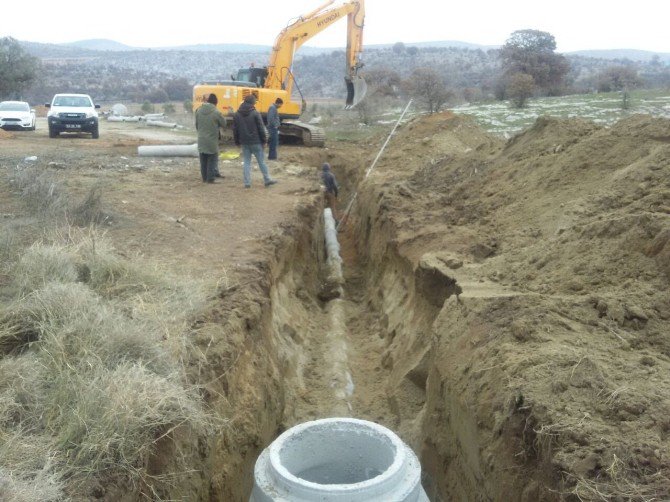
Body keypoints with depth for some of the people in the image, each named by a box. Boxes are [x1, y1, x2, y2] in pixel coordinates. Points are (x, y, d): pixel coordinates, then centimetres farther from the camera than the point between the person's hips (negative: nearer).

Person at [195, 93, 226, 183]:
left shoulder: (199, 111, 1)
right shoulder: (216, 113, -14)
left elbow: (196, 125, 9)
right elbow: (224, 124, -4)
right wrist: (222, 117, 13)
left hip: (201, 140, 5)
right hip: (212, 140, -5)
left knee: (203, 160, 13)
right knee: (212, 160, 4)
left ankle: (204, 177, 19)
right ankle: (210, 178, 4)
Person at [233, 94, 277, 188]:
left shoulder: (236, 114, 5)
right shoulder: (255, 113, -10)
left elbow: (235, 130, 10)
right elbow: (261, 128, -9)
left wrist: (237, 141, 18)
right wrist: (264, 139, 0)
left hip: (244, 142, 4)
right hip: (255, 142, -4)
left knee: (247, 162, 8)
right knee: (261, 161, 5)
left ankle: (247, 182, 5)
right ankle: (267, 180, 12)